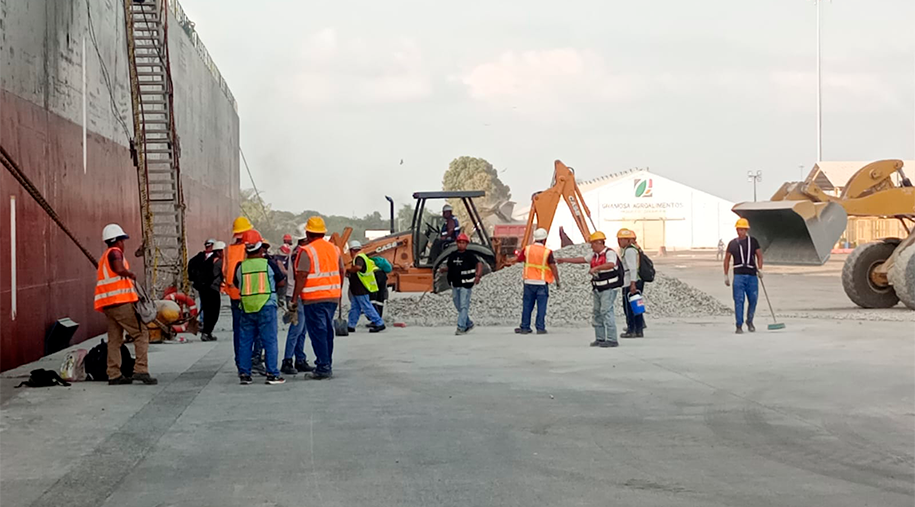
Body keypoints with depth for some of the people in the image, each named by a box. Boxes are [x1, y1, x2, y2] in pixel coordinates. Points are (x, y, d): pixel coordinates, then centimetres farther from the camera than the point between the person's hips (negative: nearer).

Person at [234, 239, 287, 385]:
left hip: (247, 308, 3)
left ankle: (244, 374, 11)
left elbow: (236, 283, 16)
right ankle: (272, 374, -1)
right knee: (270, 341, 1)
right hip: (266, 306, -2)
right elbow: (281, 282, 3)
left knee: (245, 341, 9)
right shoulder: (269, 264, -4)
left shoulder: (240, 266, 1)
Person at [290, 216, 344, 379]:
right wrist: (339, 292, 27)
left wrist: (295, 298, -10)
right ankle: (327, 365, 20)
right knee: (327, 331, 14)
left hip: (314, 298, -7)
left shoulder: (307, 251, -11)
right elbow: (341, 272, 16)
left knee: (318, 332, -3)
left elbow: (301, 276, -15)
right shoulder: (334, 249, 10)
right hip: (333, 297, 7)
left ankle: (323, 367, -5)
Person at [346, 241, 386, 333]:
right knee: (354, 307, 14)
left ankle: (379, 324, -5)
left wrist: (349, 270, -22)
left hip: (361, 289, -11)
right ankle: (350, 326, 19)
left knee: (367, 307, -7)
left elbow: (358, 267, -37)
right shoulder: (361, 257, 18)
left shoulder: (359, 257, -16)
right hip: (357, 290, 11)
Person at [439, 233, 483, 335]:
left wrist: (478, 276, -32)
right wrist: (443, 269, -3)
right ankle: (469, 324, 30)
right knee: (458, 306, 14)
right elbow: (448, 267, 19)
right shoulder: (453, 255, 10)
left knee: (464, 306, -8)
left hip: (466, 284, -6)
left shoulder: (470, 255, -7)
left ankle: (461, 327, -10)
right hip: (455, 284, 6)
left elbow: (479, 264, -17)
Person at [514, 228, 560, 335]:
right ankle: (540, 328, 1)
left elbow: (519, 259, 13)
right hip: (542, 283, -3)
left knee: (527, 305, 9)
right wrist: (557, 281, -8)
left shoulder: (527, 249, 0)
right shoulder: (547, 252, -9)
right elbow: (553, 267, -14)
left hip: (529, 282, 3)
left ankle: (525, 327, 13)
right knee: (541, 306, 3)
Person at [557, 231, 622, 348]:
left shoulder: (610, 253, -13)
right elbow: (582, 259, 26)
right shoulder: (595, 255, 14)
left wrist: (596, 268, -38)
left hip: (609, 289, -9)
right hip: (597, 289, 9)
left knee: (606, 312, -14)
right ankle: (600, 338, 17)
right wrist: (565, 260, 29)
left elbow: (611, 264, -33)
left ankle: (612, 340, -14)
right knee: (597, 313, 11)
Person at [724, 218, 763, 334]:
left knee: (753, 300, 4)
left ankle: (749, 321, 27)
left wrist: (760, 269, -2)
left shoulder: (753, 241, 8)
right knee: (739, 300, -9)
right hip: (738, 275, -1)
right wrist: (726, 276, 10)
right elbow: (727, 259, 13)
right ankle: (739, 326, -6)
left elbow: (759, 255, 12)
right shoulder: (732, 243, 7)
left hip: (752, 275, 1)